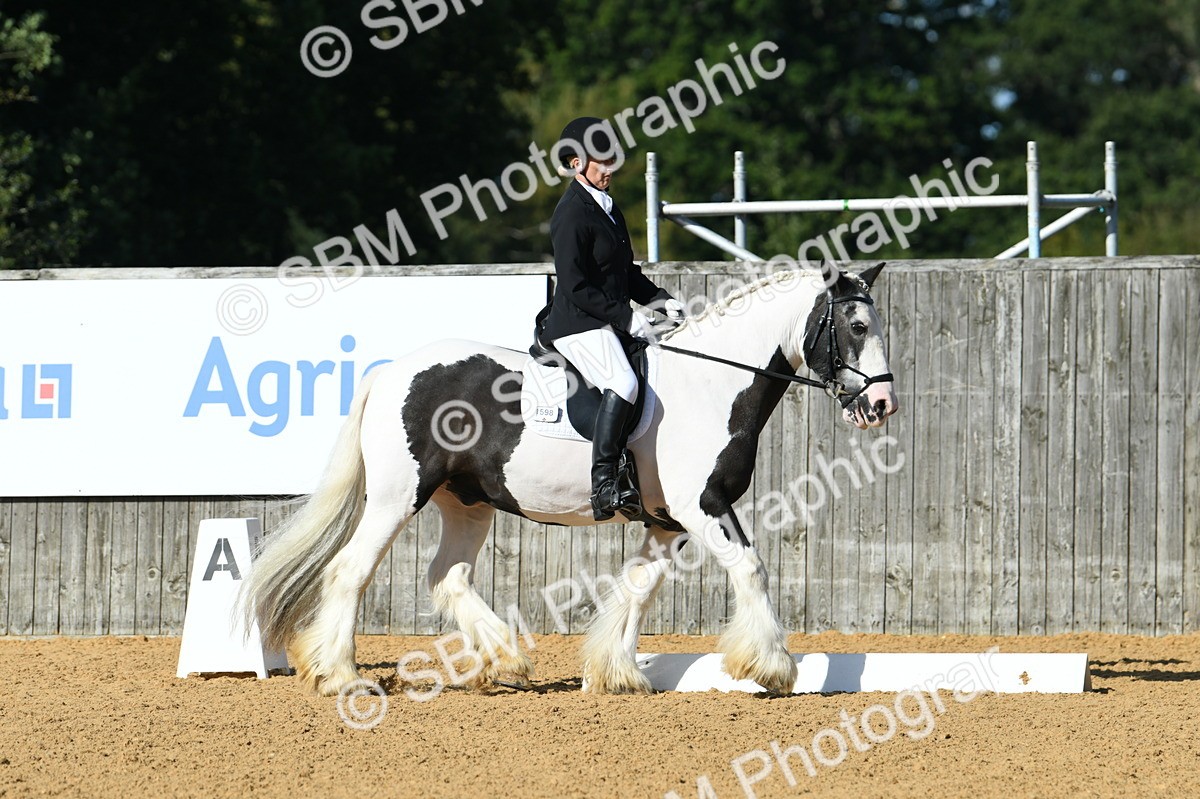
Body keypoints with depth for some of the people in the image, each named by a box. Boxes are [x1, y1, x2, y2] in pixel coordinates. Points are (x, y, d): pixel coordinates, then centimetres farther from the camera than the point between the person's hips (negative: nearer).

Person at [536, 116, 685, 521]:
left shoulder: (606, 206, 17)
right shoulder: (572, 215, -12)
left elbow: (626, 272, 24)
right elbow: (576, 287, -18)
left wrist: (659, 299, 8)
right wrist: (626, 317, -19)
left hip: (611, 322, 10)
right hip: (578, 325, -10)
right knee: (623, 384, -31)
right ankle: (604, 484, -31)